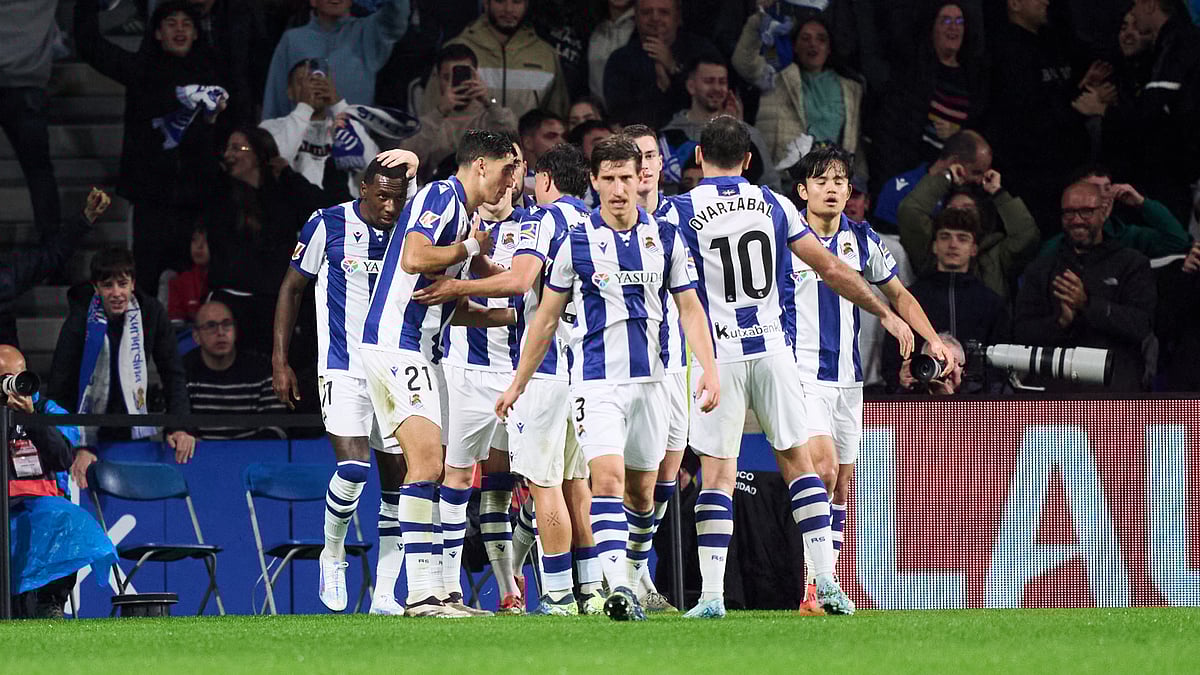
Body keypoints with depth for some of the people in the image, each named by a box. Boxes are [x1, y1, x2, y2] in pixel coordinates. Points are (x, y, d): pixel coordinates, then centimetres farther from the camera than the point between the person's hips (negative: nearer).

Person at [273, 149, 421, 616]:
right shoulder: (328, 225, -5)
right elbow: (292, 288, 4)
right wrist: (280, 362, 0)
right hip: (344, 369, -4)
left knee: (398, 479, 2)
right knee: (353, 468, -20)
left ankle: (384, 596, 8)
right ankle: (332, 553, 8)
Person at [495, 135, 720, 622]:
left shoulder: (665, 238, 5)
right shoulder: (577, 242, 0)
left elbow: (690, 308, 8)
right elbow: (546, 318, 8)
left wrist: (709, 371, -4)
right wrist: (518, 384, 9)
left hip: (650, 379, 3)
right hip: (596, 380, -3)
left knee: (641, 491, 11)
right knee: (607, 478, -19)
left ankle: (638, 576, 31)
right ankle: (619, 588, -29)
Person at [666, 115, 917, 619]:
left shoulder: (680, 213, -5)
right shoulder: (774, 206, 5)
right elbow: (831, 269, 8)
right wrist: (885, 313, 18)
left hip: (716, 353, -2)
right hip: (771, 347, 2)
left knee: (717, 473, 0)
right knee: (796, 461, 11)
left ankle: (712, 594, -6)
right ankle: (826, 582, 4)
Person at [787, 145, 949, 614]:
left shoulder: (863, 240, 7)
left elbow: (898, 295, 18)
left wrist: (933, 339, 6)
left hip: (848, 377, 5)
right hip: (801, 371, -5)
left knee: (840, 484, 7)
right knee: (822, 467, -21)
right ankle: (813, 582, -21)